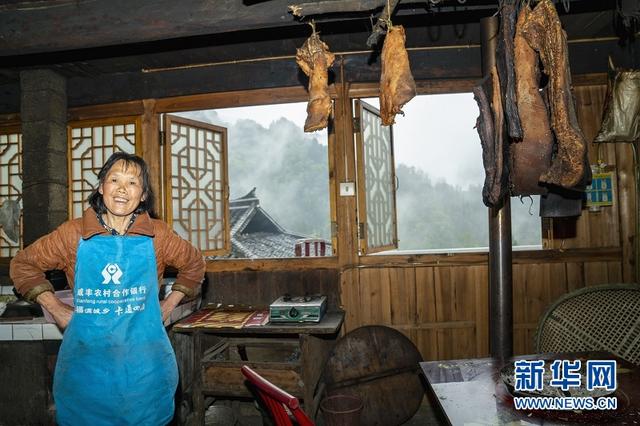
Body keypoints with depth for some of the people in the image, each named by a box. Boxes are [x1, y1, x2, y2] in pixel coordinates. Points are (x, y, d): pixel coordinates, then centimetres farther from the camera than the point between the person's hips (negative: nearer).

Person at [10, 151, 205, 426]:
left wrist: (169, 304, 4)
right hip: (85, 360, 0)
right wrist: (54, 308, 2)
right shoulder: (73, 234, -4)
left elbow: (194, 264, 11)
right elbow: (23, 264, 10)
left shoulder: (158, 235, -3)